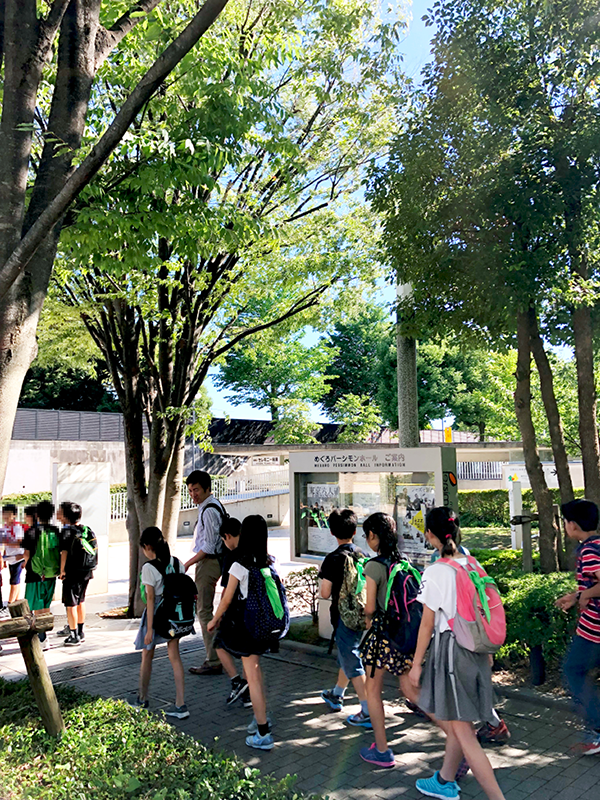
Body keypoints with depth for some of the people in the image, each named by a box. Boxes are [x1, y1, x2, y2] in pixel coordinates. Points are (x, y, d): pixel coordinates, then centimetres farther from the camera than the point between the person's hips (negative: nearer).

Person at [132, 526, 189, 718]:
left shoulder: (149, 568, -16)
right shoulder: (177, 563, 0)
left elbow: (150, 599, -16)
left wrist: (149, 628, -12)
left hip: (156, 614, -5)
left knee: (146, 657, 16)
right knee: (175, 657, 9)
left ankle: (142, 700, 34)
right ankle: (180, 705, 7)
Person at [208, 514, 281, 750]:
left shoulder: (240, 565, -18)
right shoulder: (269, 562, -2)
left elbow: (227, 599, -11)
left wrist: (214, 620, 6)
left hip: (245, 624, -6)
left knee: (253, 677, 2)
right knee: (256, 671, 24)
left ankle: (263, 734, 9)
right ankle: (261, 717, 37)